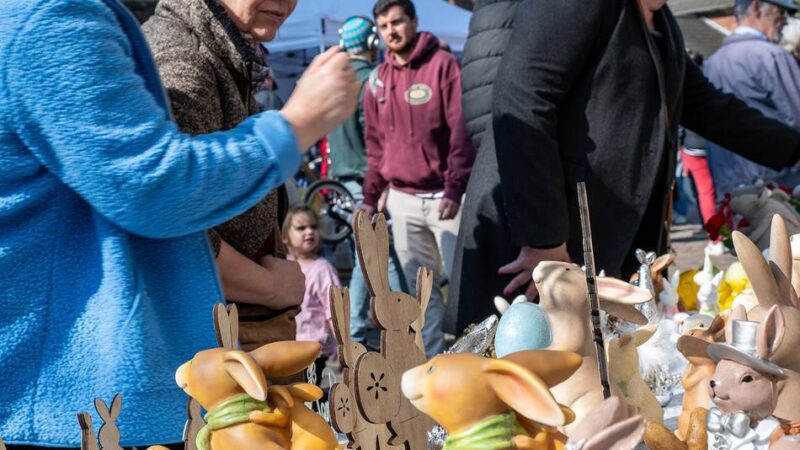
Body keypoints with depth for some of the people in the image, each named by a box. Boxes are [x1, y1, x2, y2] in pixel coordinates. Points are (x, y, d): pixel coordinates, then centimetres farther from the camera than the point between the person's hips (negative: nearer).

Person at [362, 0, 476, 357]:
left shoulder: (444, 65, -5)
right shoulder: (378, 80, 11)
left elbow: (462, 132, -10)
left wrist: (455, 189, -16)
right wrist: (370, 196, 11)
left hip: (443, 196, -5)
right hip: (402, 199, 5)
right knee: (418, 287, 7)